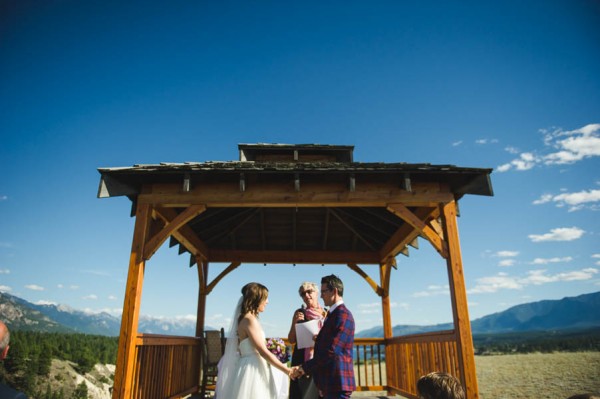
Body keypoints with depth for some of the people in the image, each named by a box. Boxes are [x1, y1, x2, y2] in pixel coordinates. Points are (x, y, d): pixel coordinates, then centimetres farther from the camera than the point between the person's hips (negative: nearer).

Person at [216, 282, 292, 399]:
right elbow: (263, 351, -19)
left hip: (253, 369, 9)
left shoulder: (244, 318, 13)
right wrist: (287, 370, -14)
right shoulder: (250, 319, -16)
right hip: (252, 370, -9)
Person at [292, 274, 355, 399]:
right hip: (330, 382, 9)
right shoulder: (333, 314, 15)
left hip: (337, 383, -9)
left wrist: (304, 368, -15)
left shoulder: (342, 315, -17)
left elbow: (331, 352, -22)